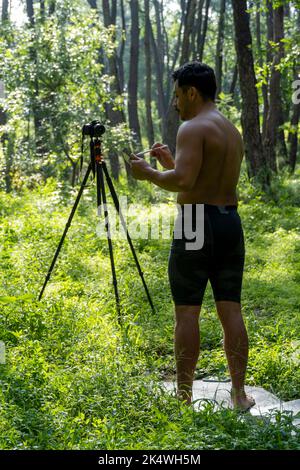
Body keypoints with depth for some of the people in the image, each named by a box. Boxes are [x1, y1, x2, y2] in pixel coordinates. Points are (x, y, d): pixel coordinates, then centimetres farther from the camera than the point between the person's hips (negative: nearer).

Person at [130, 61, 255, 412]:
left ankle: (184, 396, 3)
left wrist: (149, 173, -6)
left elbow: (184, 181, -22)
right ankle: (239, 393, 10)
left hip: (197, 225, -8)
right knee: (231, 310, 8)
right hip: (231, 223, 8)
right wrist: (172, 162, 23)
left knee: (187, 312, -1)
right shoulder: (233, 131, 18)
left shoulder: (193, 128, -10)